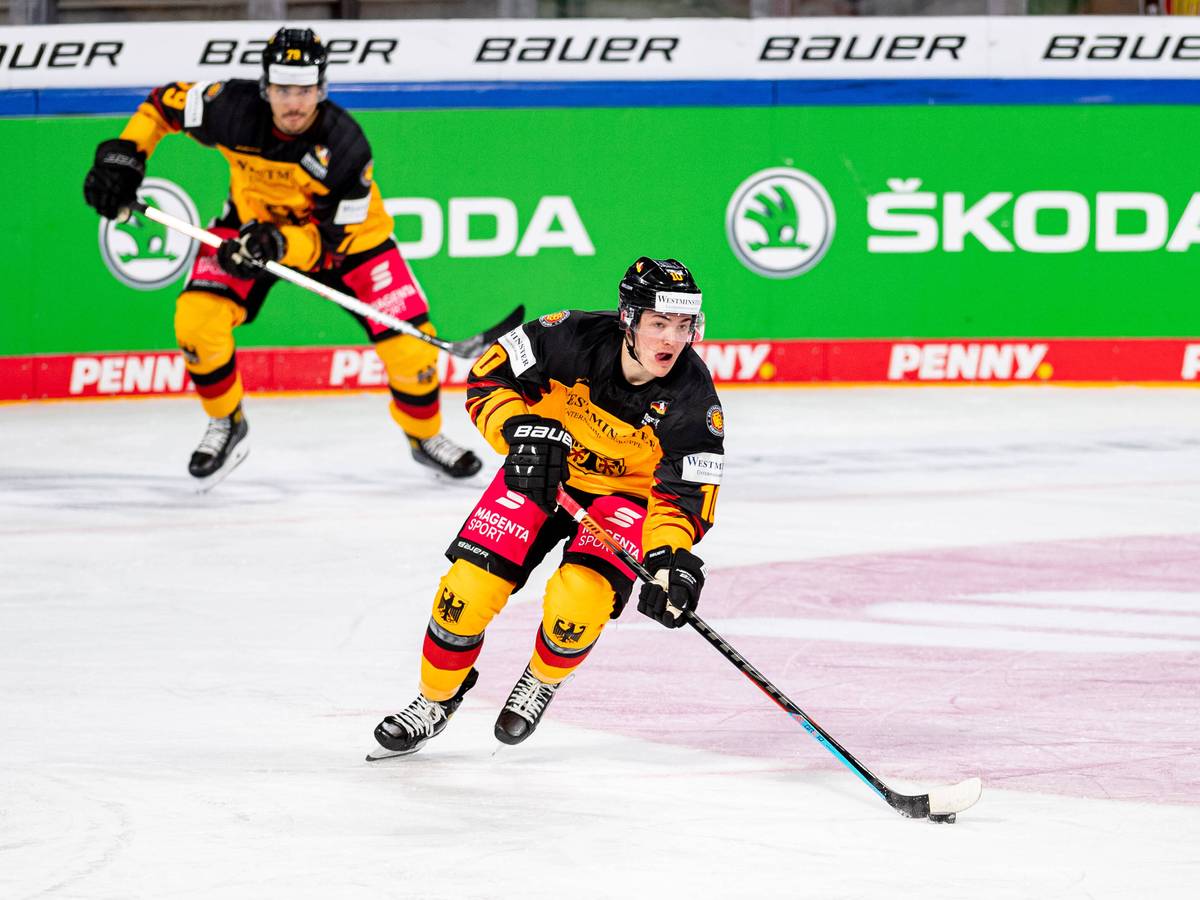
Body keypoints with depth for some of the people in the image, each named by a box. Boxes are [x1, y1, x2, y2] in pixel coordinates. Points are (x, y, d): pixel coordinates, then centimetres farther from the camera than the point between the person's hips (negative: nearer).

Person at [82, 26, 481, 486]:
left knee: (408, 341, -13)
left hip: (344, 229, -2)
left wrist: (281, 244, -45)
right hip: (252, 220, 2)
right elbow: (166, 103, -10)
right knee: (197, 323, -20)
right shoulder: (234, 108, -28)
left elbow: (332, 240, -28)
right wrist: (123, 153, -20)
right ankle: (227, 425, 7)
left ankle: (426, 436, 18)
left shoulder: (345, 146, -33)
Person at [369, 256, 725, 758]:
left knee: (578, 600, -25)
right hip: (540, 470, 1)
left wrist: (671, 556, -39)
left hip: (626, 490, -1)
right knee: (470, 586, -11)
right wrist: (518, 430, -32)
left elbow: (684, 495, -22)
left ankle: (542, 682, 10)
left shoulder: (693, 401, -26)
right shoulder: (574, 338, -26)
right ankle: (436, 700, 14)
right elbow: (489, 375, -15)